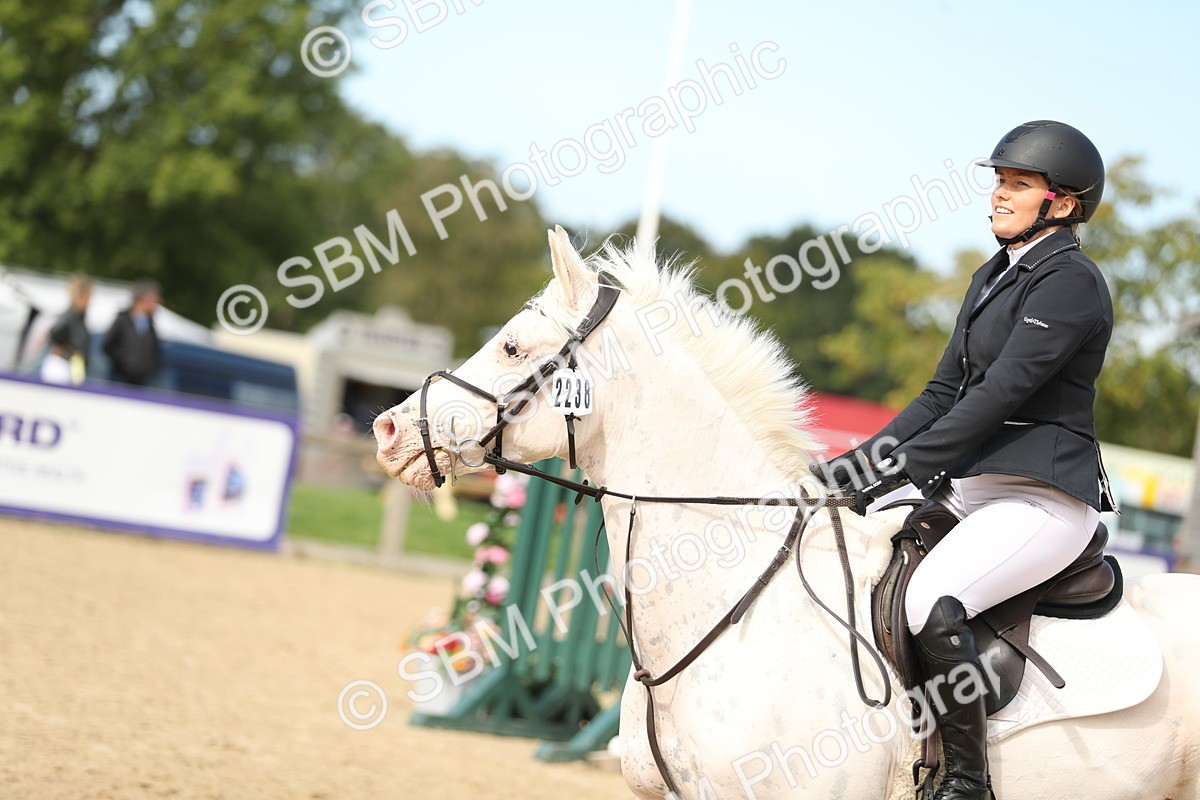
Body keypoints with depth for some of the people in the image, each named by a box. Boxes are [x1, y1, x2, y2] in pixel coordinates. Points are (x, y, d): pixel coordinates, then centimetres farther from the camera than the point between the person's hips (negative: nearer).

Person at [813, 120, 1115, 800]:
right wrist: (858, 462, 7)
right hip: (972, 487, 10)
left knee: (933, 601, -32)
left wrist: (899, 467, -22)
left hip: (1046, 498, -10)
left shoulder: (1070, 282, -12)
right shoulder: (995, 277, 17)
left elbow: (1000, 393, -20)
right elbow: (945, 393, 18)